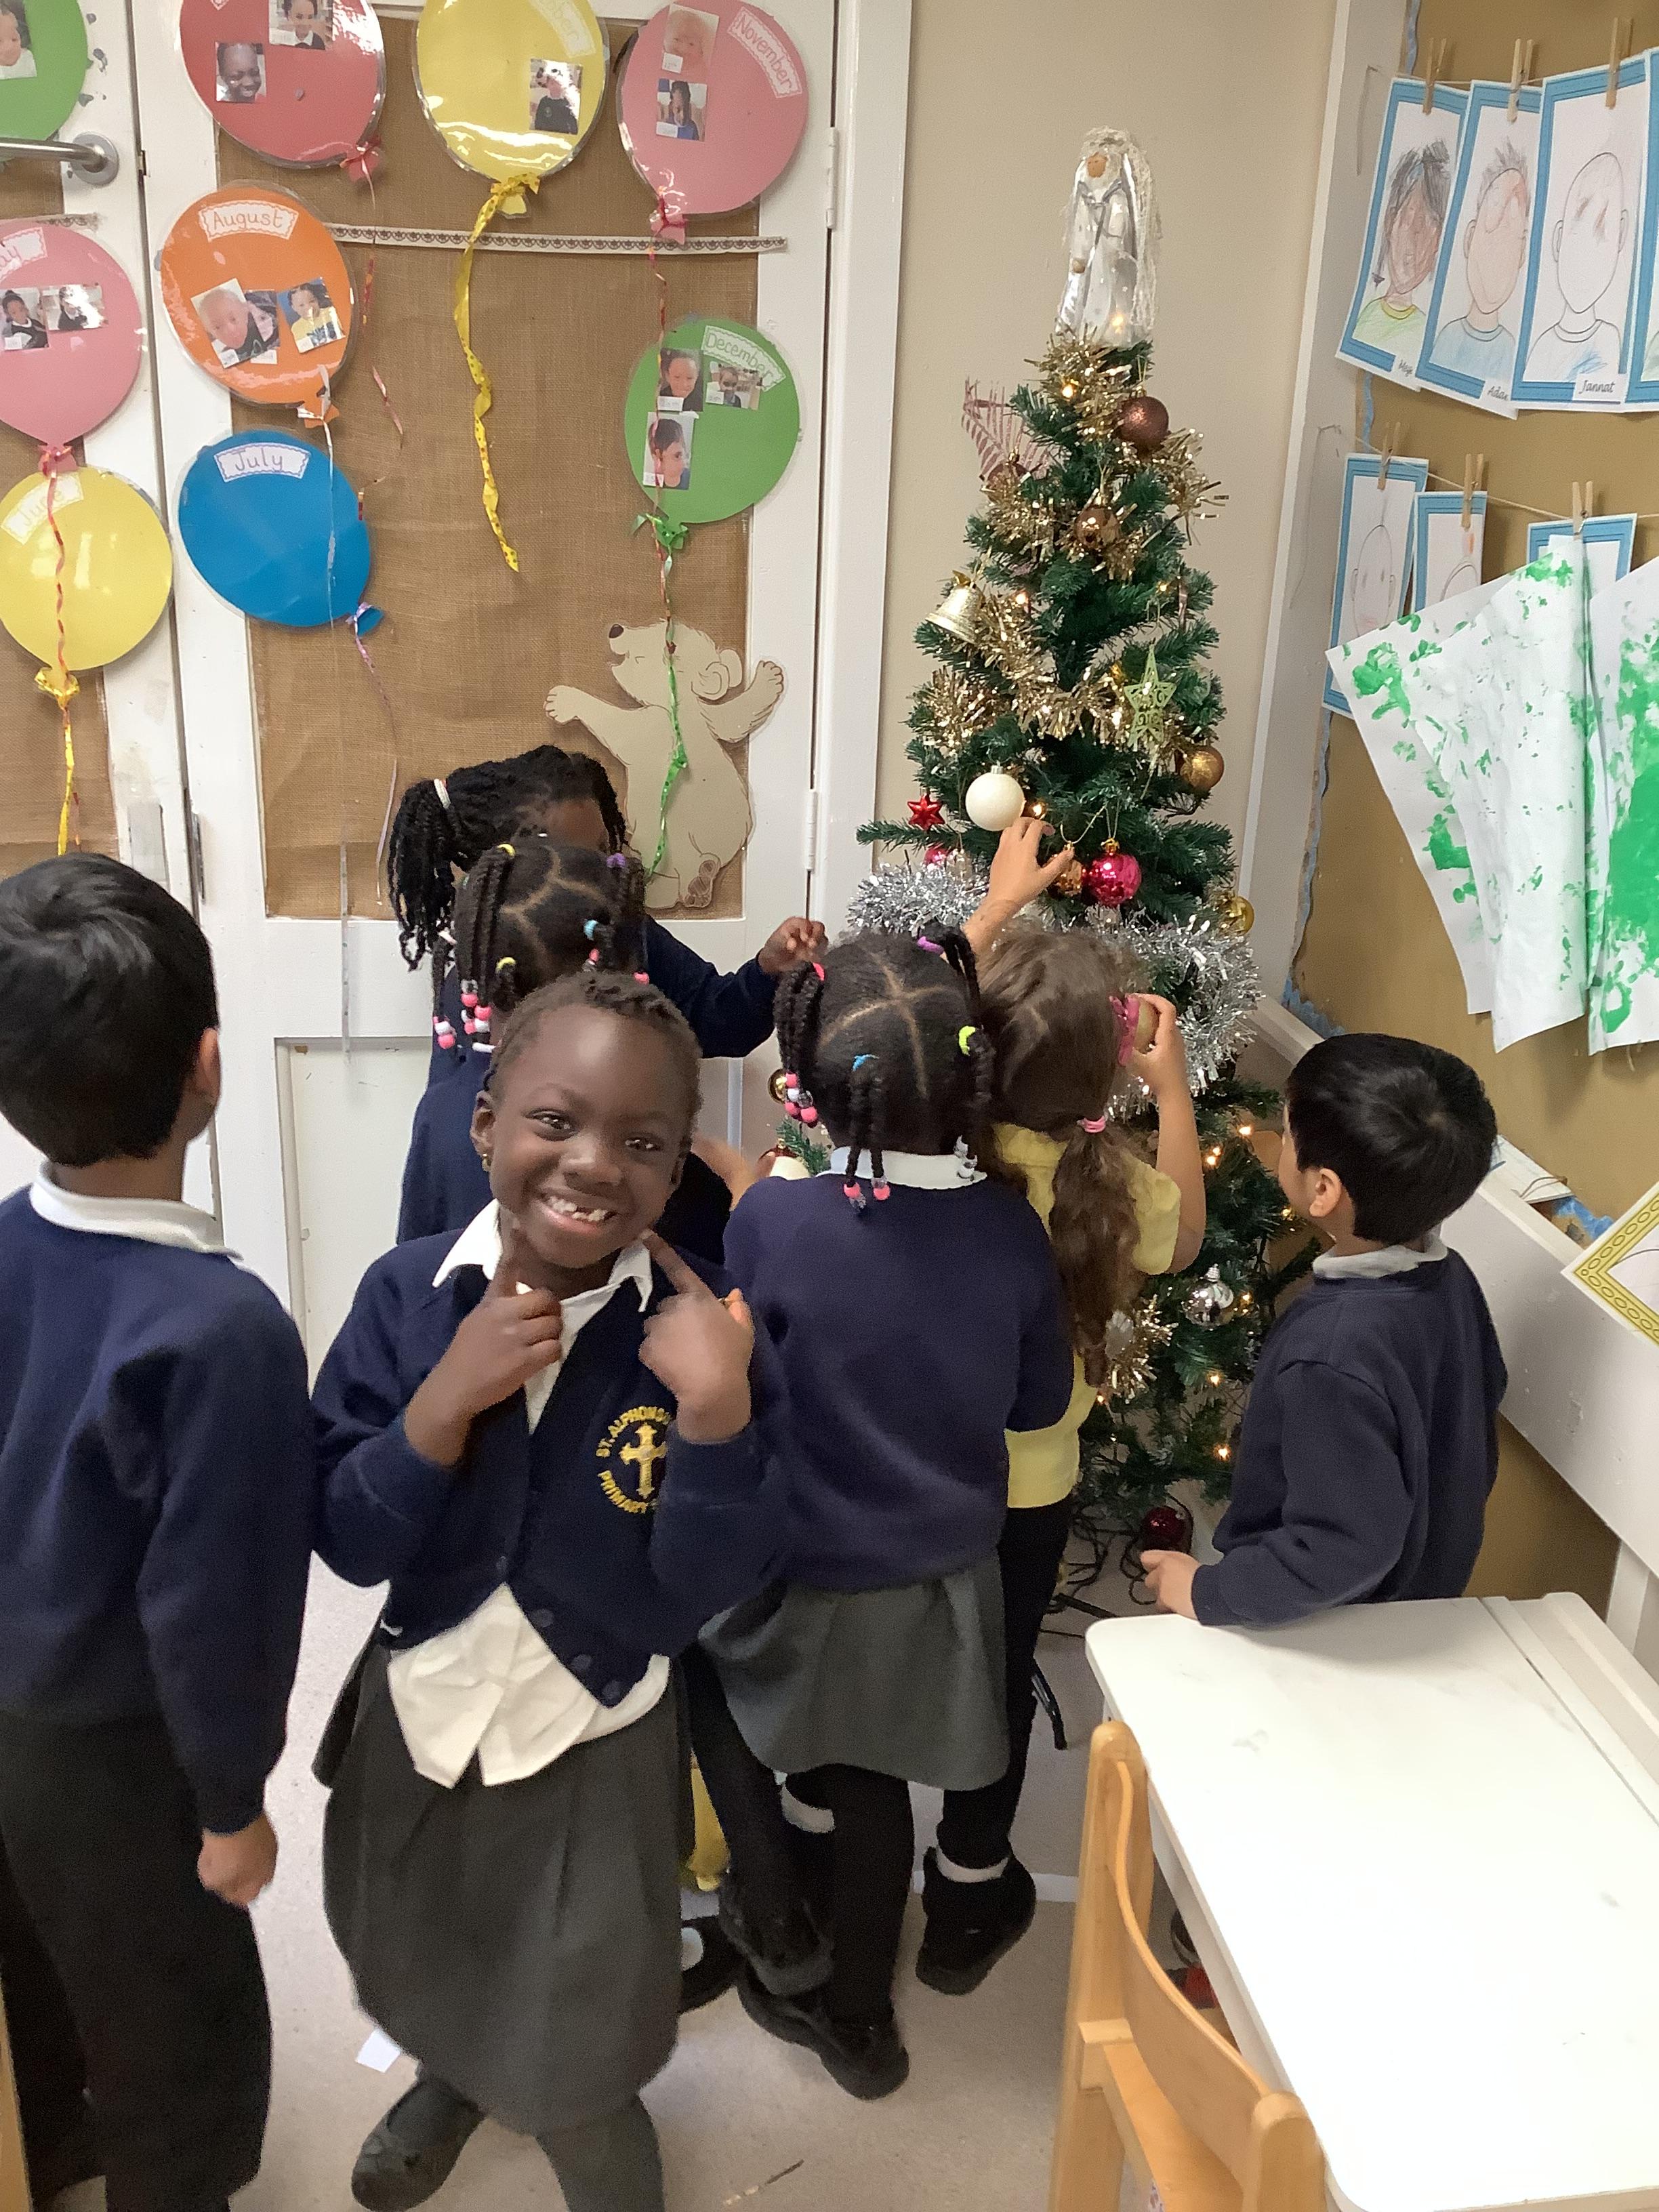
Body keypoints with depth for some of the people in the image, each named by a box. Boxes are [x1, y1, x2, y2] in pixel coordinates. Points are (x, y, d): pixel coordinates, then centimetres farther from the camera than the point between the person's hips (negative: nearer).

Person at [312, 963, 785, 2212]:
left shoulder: (702, 1330, -21)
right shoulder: (408, 1295, -16)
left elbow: (698, 1598, -21)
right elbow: (349, 1547, -13)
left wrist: (717, 1410, -37)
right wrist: (448, 1398, -29)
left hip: (591, 1746, -3)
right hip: (417, 1719, 4)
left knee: (574, 2093, 14)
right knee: (423, 1984, 32)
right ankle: (450, 2080, 65)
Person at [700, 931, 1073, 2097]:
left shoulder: (773, 1224, -28)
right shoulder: (1012, 1231, -17)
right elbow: (1041, 1400, -2)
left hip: (802, 1592, -3)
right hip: (940, 1584, 4)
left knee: (740, 1759, 26)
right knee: (872, 1789, 25)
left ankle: (792, 1969, 40)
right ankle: (860, 2016, 42)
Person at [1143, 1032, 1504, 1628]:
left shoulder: (1336, 1355, -37)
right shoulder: (1447, 1277, -12)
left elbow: (1344, 1551, -33)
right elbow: (1480, 1406, 5)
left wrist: (1209, 1593, -20)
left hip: (1322, 1637, -7)